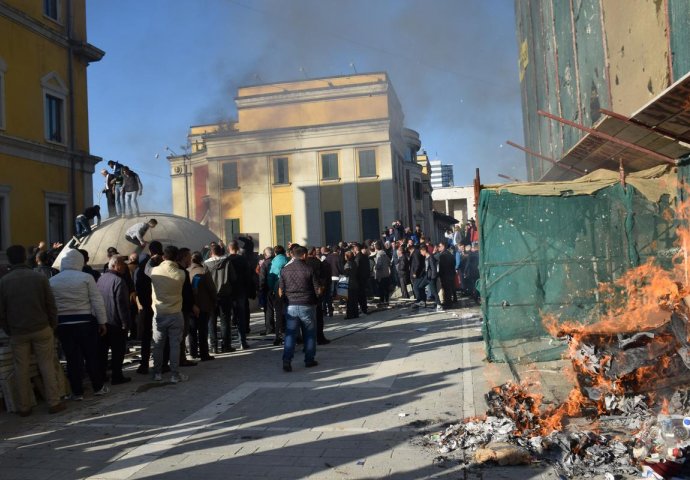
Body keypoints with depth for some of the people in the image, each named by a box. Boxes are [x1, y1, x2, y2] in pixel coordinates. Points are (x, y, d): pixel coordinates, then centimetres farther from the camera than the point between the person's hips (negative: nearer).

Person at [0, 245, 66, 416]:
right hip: (41, 329, -1)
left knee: (21, 369, 9)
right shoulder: (40, 277, -6)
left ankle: (24, 407, 14)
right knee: (47, 365, 5)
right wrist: (53, 326, 6)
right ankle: (54, 402, 5)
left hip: (17, 333, 1)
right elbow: (51, 305, -4)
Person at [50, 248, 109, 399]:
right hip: (85, 322, -2)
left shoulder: (52, 281, 1)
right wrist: (102, 321, 0)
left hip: (63, 324, 2)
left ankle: (77, 392, 13)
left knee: (72, 358, 7)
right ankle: (98, 387, 19)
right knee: (92, 356, 10)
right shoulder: (86, 278, -8)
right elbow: (97, 302, -8)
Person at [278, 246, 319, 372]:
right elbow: (318, 289, -7)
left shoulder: (284, 270, 1)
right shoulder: (309, 269, -8)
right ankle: (309, 360, 17)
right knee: (309, 333, 12)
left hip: (291, 306, 2)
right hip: (307, 306, -2)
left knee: (290, 333, 4)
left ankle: (287, 360, -8)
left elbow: (280, 291, 5)